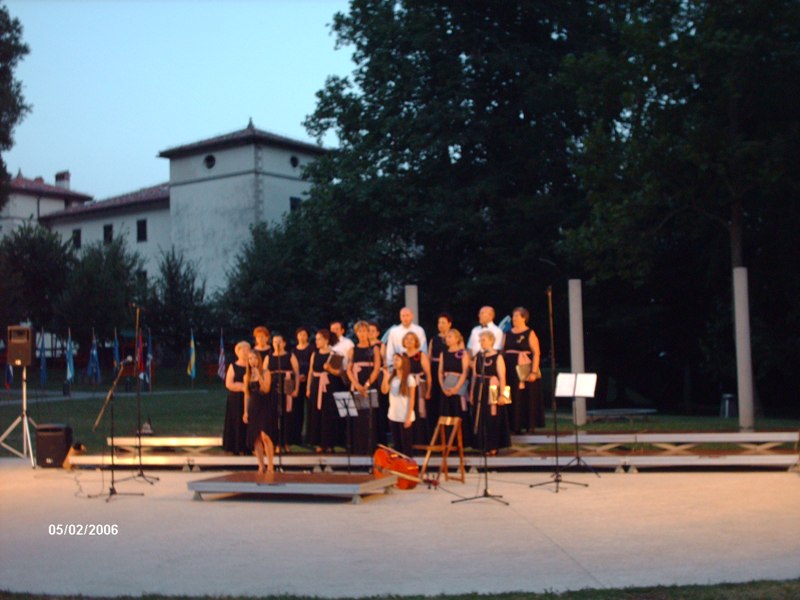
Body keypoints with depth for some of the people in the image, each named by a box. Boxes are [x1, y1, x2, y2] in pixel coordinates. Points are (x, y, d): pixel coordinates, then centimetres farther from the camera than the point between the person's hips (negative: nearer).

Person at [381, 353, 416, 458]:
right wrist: (386, 376, -10)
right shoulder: (391, 377, 7)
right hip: (393, 416, 5)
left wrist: (408, 417, -13)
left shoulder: (409, 379, -9)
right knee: (396, 444, 12)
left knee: (406, 444, 3)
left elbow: (411, 399, -10)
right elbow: (384, 391, -4)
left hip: (404, 417, -5)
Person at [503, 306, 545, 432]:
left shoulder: (530, 333, -2)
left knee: (528, 398, -2)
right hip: (510, 370, 5)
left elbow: (536, 353, -8)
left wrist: (534, 372, -17)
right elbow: (503, 352, 13)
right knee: (514, 399, 3)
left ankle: (530, 426, 4)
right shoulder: (508, 334, 13)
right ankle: (516, 426, 9)